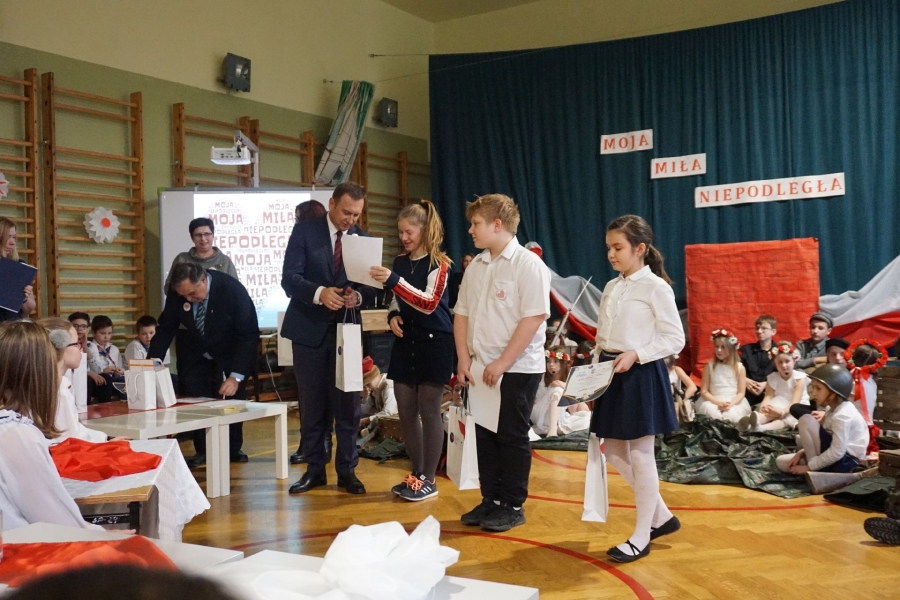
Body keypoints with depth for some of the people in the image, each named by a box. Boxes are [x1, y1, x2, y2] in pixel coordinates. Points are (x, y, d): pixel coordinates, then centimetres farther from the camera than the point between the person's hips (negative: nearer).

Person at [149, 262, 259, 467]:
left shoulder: (233, 289, -31)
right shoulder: (175, 293, -21)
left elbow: (249, 334, -29)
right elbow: (165, 329, -9)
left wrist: (236, 376, -35)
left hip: (229, 354, -2)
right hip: (194, 354, 3)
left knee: (232, 397, -8)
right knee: (194, 401, -8)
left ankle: (233, 448, 9)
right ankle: (202, 450, 6)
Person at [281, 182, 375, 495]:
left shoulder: (364, 240, 3)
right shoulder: (304, 231, -5)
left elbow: (370, 284, 4)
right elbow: (289, 278, -13)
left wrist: (357, 295, -19)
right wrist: (320, 292, -30)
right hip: (310, 329, -1)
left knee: (348, 404, 3)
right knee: (312, 404, 8)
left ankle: (347, 470, 16)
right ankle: (314, 469, 21)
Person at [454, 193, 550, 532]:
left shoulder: (527, 264, -12)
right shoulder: (475, 266, 9)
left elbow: (534, 318, -18)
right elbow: (462, 314, 12)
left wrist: (502, 363, -19)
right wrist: (463, 359, 2)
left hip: (517, 369, -6)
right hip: (481, 369, 7)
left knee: (512, 437, 2)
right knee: (484, 434, 11)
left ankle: (512, 506, 16)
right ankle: (491, 500, 24)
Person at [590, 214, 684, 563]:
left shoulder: (656, 287, -10)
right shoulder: (611, 288, 12)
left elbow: (675, 339, -11)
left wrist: (636, 354, -21)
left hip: (641, 375, -8)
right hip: (612, 375, 8)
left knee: (640, 455, 0)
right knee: (614, 452, 12)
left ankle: (641, 537, 12)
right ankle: (662, 516, 28)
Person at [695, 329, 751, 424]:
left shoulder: (740, 367, 5)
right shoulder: (709, 366, 5)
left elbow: (741, 393, 2)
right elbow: (704, 391, 1)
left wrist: (731, 404, -19)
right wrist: (718, 403, -16)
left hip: (734, 402, 0)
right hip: (713, 401, 0)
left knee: (731, 414, -35)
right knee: (710, 411, -35)